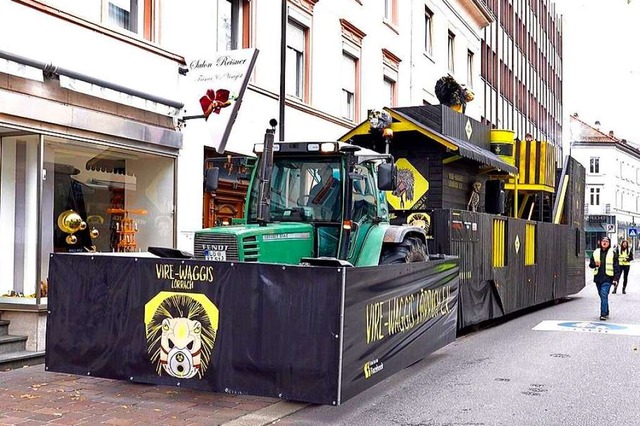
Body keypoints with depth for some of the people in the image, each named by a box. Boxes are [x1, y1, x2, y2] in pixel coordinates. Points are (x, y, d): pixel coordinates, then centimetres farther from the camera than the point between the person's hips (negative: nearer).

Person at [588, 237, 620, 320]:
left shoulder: (613, 253, 1)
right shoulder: (595, 252, 10)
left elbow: (617, 267, 1)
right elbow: (590, 264, 14)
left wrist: (616, 278, -6)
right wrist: (595, 264, -9)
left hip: (607, 278, -4)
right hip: (598, 277, 4)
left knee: (604, 295, -16)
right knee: (602, 295, 13)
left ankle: (603, 314, -18)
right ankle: (606, 313, 27)